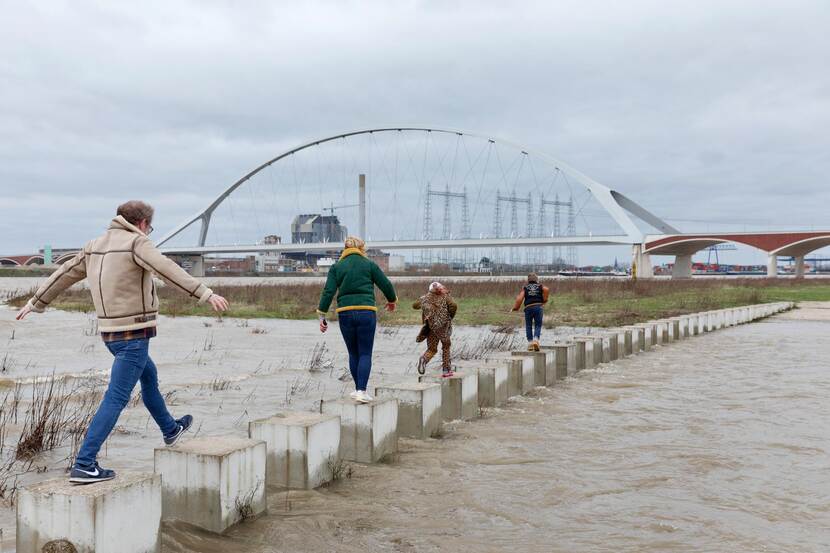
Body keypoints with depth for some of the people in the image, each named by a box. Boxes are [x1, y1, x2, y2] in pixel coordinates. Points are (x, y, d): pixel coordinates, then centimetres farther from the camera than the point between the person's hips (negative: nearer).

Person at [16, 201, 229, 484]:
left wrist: (36, 303, 34)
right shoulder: (136, 243, -12)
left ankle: (170, 429, 46)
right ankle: (84, 465, -8)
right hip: (134, 334, -9)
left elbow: (65, 274, 21)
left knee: (149, 375, 28)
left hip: (110, 332, 9)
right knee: (116, 399, -7)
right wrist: (206, 294, -34)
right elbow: (168, 270, -27)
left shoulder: (95, 245, 11)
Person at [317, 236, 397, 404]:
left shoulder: (336, 267, 9)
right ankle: (362, 391, -9)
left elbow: (328, 292, 1)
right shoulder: (369, 264, 5)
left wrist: (322, 316, 4)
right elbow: (386, 285, 5)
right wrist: (392, 300, 24)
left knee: (353, 354, 15)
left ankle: (358, 389, 22)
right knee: (365, 354, 2)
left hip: (344, 313, 2)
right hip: (367, 312, -2)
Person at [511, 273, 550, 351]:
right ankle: (536, 339, -20)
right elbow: (546, 289, -4)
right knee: (538, 326, 4)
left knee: (528, 326, 11)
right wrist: (544, 300, 7)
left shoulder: (525, 288, 17)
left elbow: (520, 298, 3)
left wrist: (515, 308, 8)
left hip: (528, 308, 0)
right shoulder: (540, 286, 18)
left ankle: (530, 342, -1)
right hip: (539, 307, 0)